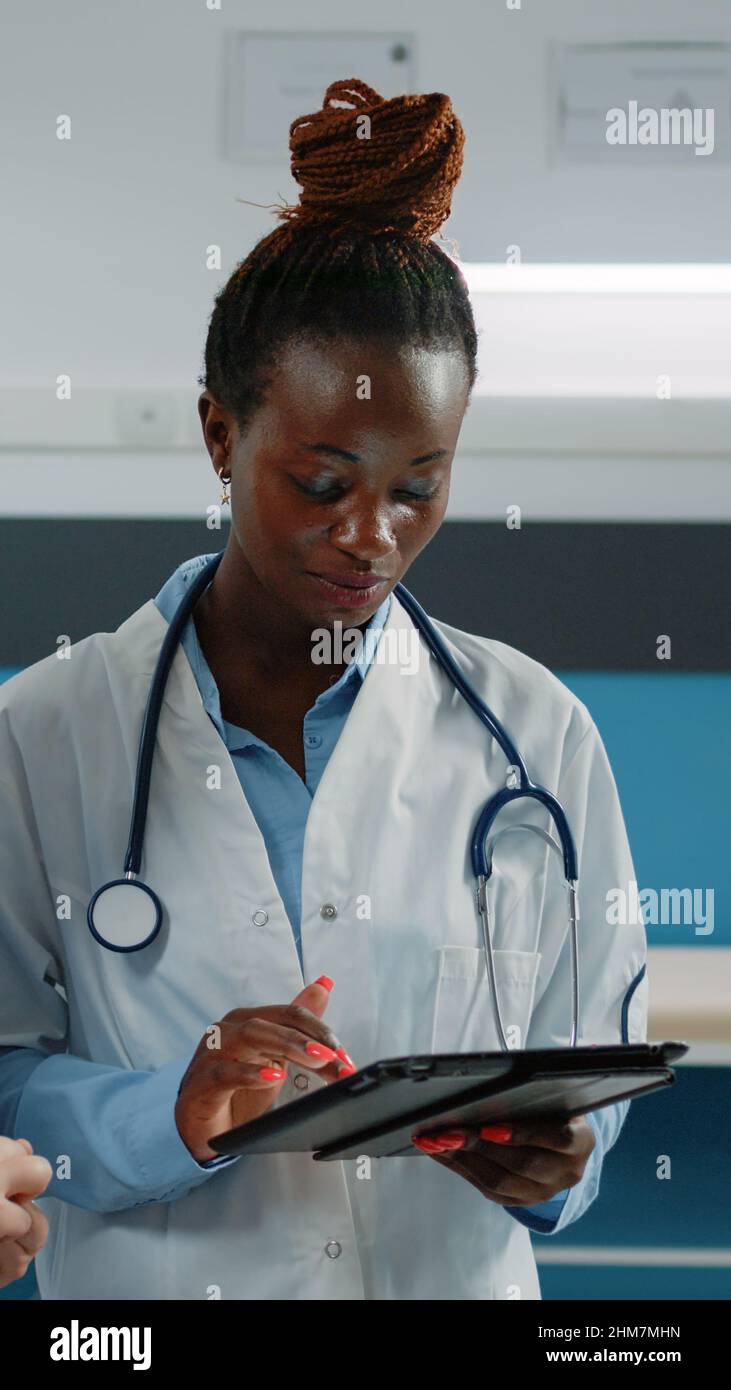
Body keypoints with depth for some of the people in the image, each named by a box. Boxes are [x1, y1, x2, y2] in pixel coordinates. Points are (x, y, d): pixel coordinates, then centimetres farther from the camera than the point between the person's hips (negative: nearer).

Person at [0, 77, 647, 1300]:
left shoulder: (534, 731, 4)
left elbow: (595, 1050, 6)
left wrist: (551, 1167, -13)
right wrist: (170, 1117, -20)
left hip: (457, 1282, 2)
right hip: (150, 1287, -1)